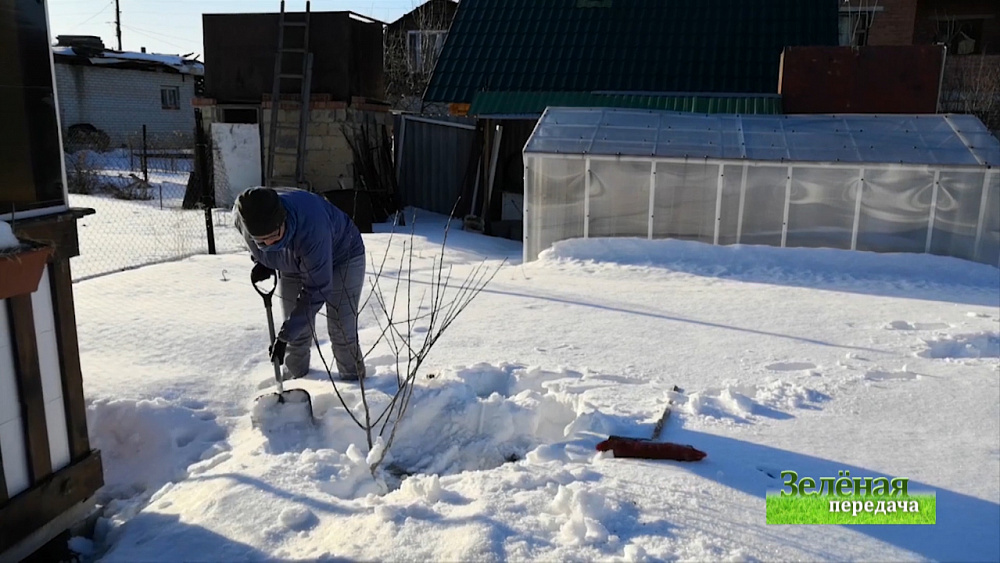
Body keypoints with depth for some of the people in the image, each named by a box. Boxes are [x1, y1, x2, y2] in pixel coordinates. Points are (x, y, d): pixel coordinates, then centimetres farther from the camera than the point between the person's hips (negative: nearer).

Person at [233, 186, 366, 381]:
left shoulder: (311, 227, -46)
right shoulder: (243, 216, -29)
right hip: (293, 265, 5)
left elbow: (316, 290, -38)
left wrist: (285, 335, -37)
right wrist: (263, 262, -15)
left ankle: (354, 383, 11)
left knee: (342, 331, -8)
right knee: (297, 331, 3)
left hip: (342, 256, -5)